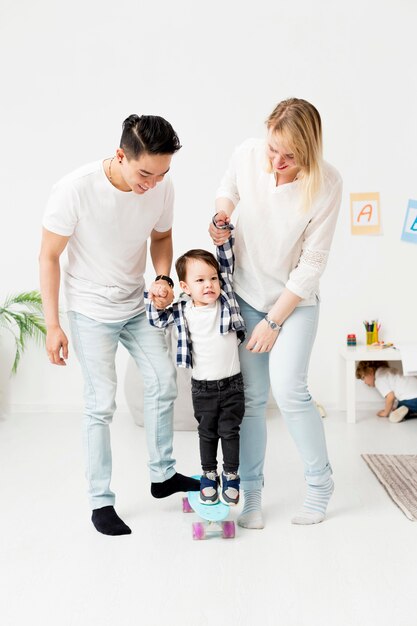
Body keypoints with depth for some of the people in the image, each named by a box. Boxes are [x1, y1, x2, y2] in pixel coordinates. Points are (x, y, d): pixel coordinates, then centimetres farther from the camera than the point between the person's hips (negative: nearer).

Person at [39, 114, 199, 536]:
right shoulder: (74, 190, -26)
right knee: (101, 403, -4)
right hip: (91, 311, -5)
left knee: (162, 380, 8)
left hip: (136, 306, 5)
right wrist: (53, 326, -17)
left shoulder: (162, 188, -14)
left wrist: (163, 278, -13)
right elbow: (49, 257, -16)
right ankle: (100, 502, 13)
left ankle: (163, 476, 28)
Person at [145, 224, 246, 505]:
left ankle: (231, 477, 25)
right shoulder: (182, 310, -6)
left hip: (232, 383, 0)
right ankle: (209, 476, 31)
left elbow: (227, 263, -7)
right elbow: (158, 321, 4)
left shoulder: (226, 298, -6)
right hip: (203, 387, 0)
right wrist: (153, 299, -13)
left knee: (230, 431, 8)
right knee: (207, 433, 14)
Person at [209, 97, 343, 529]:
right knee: (250, 395, 2)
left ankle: (320, 484, 10)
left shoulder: (326, 185, -22)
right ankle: (251, 492, 17)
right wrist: (221, 214, -12)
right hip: (246, 293, 3)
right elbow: (228, 189, 11)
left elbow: (312, 263, -17)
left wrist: (274, 321, -15)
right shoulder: (247, 155, -14)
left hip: (295, 299, -3)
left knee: (288, 388, -15)